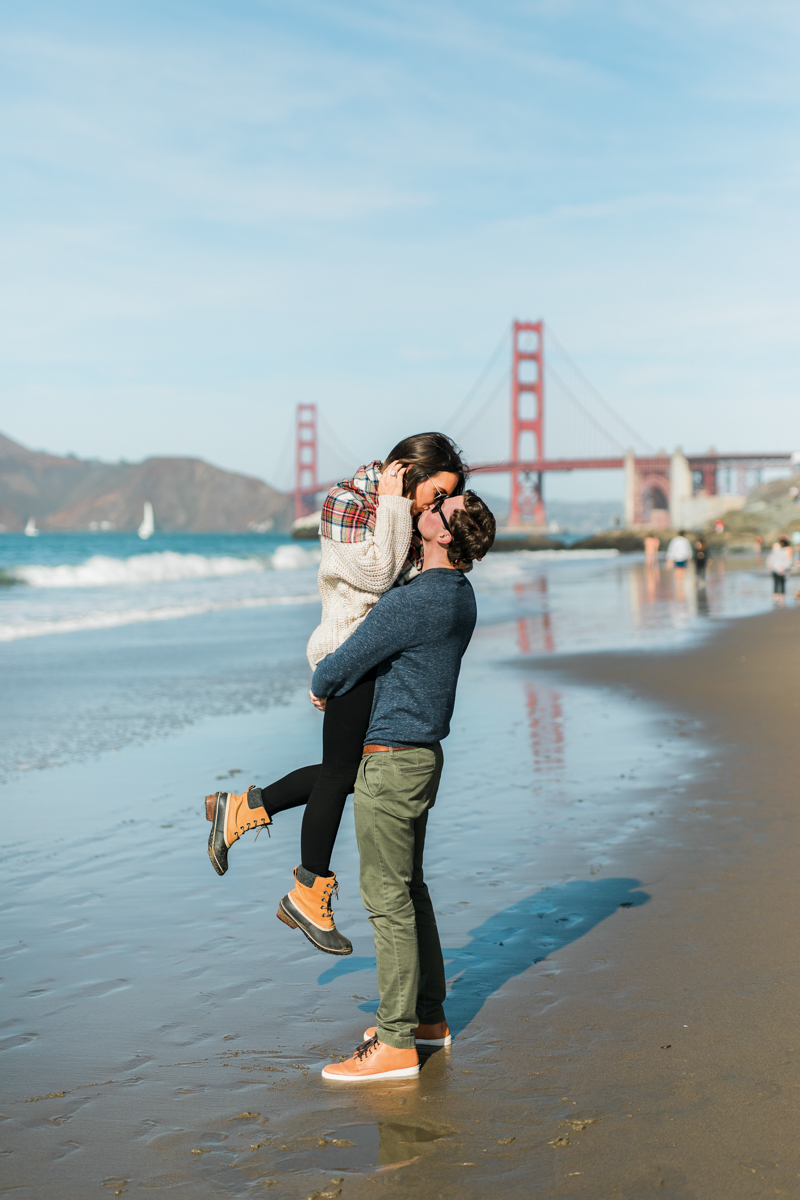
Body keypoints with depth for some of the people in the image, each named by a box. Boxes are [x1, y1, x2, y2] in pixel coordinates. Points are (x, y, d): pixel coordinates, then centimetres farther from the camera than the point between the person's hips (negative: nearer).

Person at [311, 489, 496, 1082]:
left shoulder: (411, 602, -22)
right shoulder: (460, 594, 8)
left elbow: (339, 667, -14)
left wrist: (321, 688, 7)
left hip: (391, 760, -10)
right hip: (423, 752, 10)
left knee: (388, 897, -5)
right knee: (409, 886, 17)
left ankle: (396, 1044, -1)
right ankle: (428, 1017, 26)